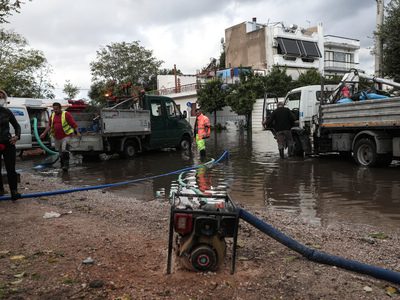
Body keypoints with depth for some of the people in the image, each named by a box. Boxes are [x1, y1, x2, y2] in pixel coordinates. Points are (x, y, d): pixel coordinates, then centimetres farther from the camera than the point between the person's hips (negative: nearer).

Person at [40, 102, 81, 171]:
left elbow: (74, 124, -9)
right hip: (57, 138, 6)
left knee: (65, 151, -19)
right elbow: (49, 126, 20)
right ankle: (62, 164, 22)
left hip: (66, 136, -6)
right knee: (60, 152, 11)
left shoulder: (66, 114, -6)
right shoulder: (52, 116, 13)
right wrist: (44, 133, 13)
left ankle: (66, 165, -15)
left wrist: (78, 133, -16)